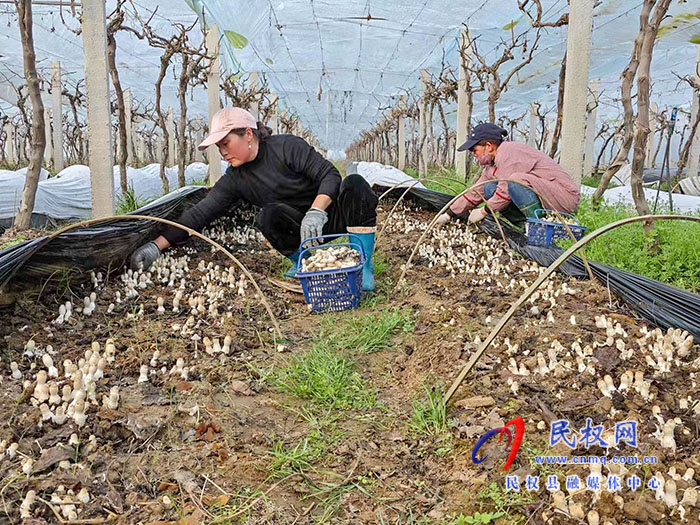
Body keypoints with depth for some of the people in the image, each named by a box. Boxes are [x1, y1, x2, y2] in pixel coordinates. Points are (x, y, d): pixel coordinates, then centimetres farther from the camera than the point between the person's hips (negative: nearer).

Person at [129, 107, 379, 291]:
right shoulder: (235, 179, -1)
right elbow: (200, 213, -8)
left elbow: (330, 174, -18)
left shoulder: (287, 146, -14)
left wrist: (316, 212, -33)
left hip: (330, 215, -3)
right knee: (268, 215, -29)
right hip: (301, 228, 3)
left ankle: (364, 263, -24)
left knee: (354, 183, -32)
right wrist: (157, 245, -15)